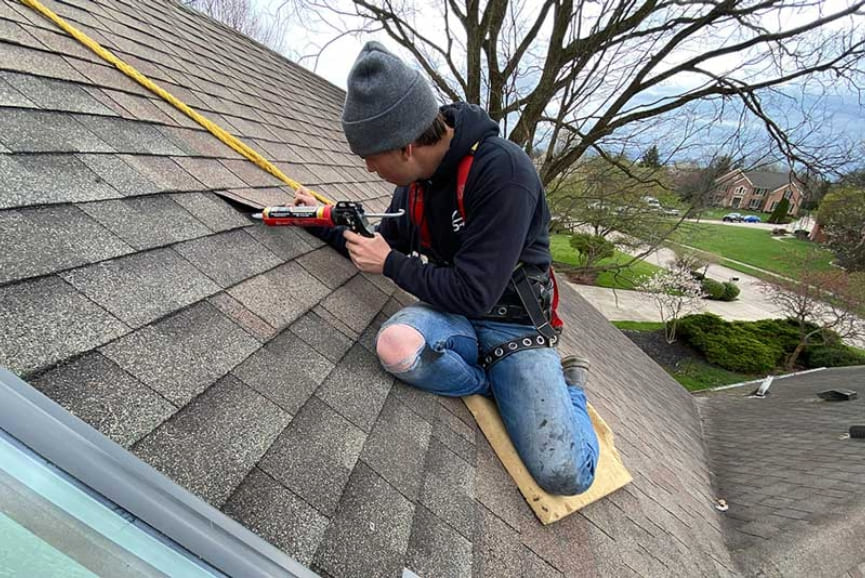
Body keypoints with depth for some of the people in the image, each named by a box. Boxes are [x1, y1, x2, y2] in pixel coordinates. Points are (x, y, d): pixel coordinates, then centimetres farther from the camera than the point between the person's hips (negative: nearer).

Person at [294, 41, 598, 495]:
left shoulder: (503, 171, -23)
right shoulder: (415, 178, 0)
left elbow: (474, 295, -24)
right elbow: (388, 246, 17)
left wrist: (390, 263, -14)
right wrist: (327, 225, 6)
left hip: (512, 325, -5)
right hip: (449, 314, 6)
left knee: (565, 474, -19)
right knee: (395, 345, -31)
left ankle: (567, 387, 14)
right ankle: (498, 387, -1)